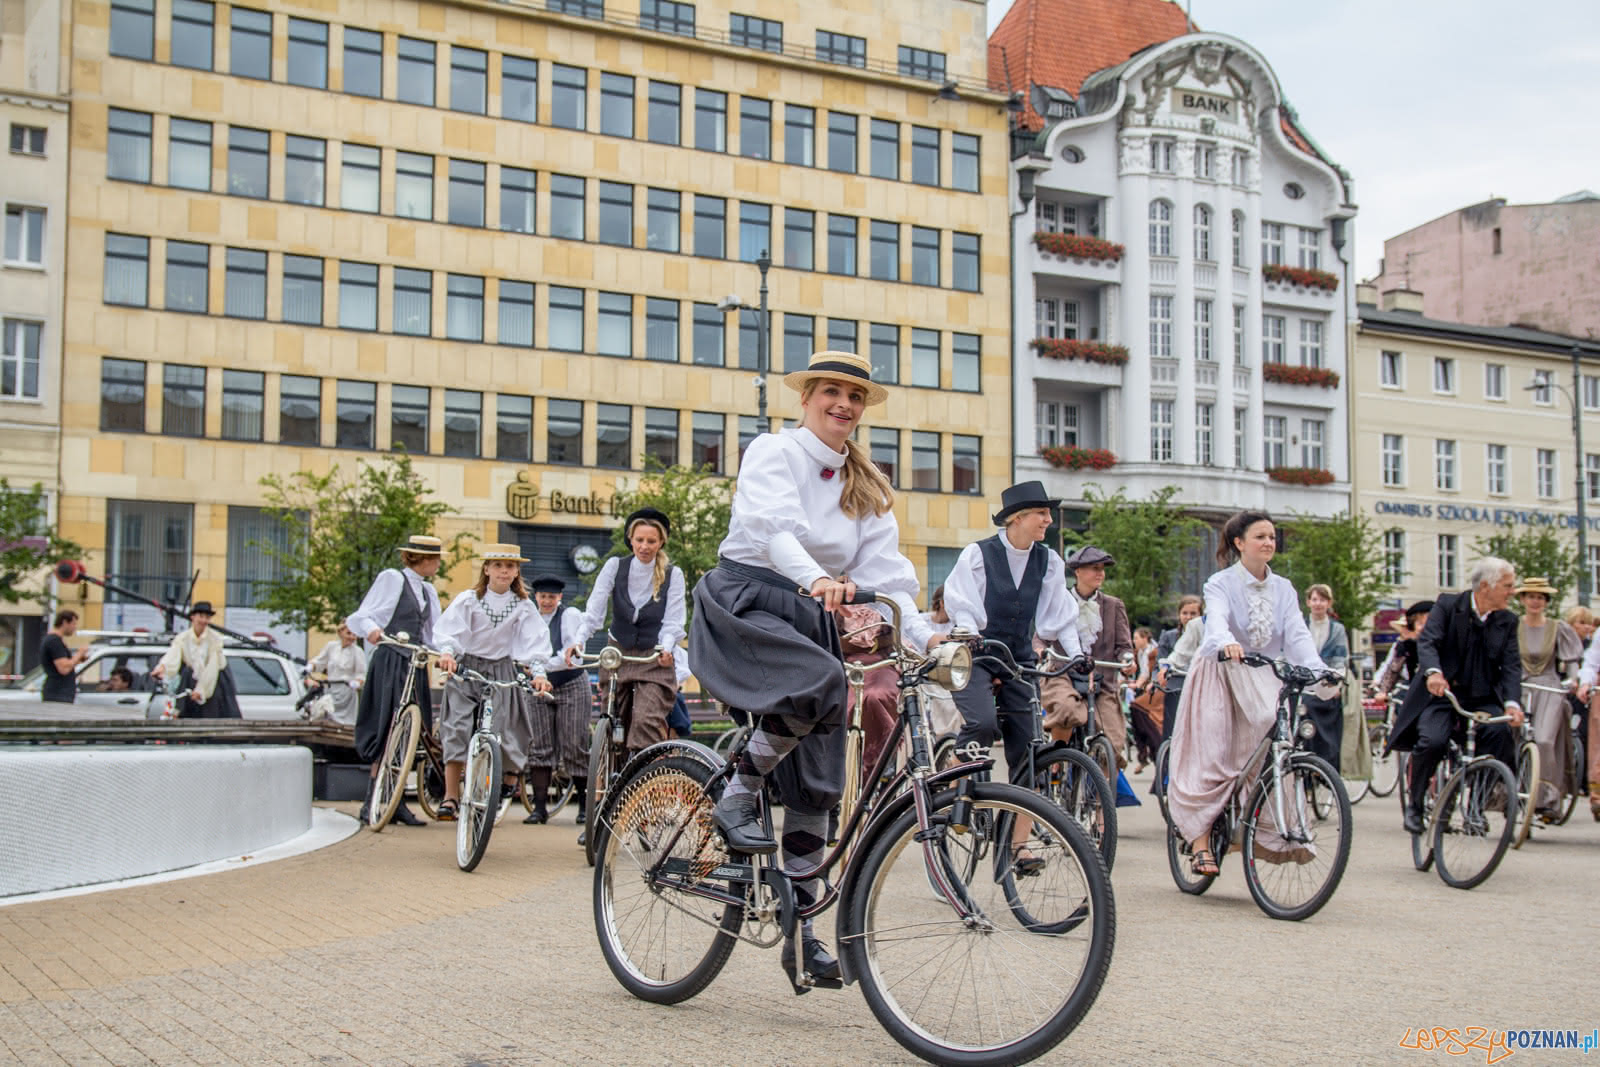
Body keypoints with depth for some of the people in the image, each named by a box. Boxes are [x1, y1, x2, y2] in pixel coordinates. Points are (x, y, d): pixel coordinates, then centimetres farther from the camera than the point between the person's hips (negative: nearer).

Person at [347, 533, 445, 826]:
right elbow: (360, 617, -6)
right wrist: (371, 629, -28)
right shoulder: (392, 578, -1)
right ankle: (373, 802, -11)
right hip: (390, 662, -7)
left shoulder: (428, 591, 20)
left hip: (415, 665, 7)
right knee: (391, 729, -13)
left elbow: (433, 632, 18)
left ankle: (396, 802, 7)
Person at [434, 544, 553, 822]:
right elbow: (448, 629, -10)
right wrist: (447, 652, -30)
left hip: (503, 672, 1)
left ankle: (510, 778, 26)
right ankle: (450, 797, -7)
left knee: (504, 731, -4)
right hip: (465, 669, -1)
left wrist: (538, 672, -23)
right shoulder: (468, 600, -1)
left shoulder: (523, 607, 2)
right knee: (457, 730, -10)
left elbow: (535, 640, -7)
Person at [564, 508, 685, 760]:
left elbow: (673, 620, -8)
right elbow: (595, 609, -8)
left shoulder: (673, 575, -3)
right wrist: (578, 640, -24)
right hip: (617, 654, 3)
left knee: (647, 720, -22)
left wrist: (666, 648, -29)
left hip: (654, 658, -3)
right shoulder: (615, 566, 0)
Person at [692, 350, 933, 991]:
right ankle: (737, 797, -15)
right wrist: (816, 578, -42)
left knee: (817, 783, 0)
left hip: (813, 620, 6)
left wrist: (922, 636, -11)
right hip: (744, 603, -5)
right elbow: (774, 527, -23)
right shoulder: (773, 453, -3)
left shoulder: (865, 487, 14)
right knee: (819, 682, -36)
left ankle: (800, 927, 9)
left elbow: (884, 568, 4)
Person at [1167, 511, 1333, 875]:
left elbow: (1297, 633, -6)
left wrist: (1316, 668, -26)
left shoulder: (1283, 589, 7)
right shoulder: (1221, 583, -6)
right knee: (1211, 760, -9)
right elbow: (1217, 617, -27)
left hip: (1263, 681, 4)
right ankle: (1200, 840, -3)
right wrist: (1225, 643, -50)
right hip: (1219, 677, -3)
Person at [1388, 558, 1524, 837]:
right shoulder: (1447, 605, -4)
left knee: (1501, 734, -27)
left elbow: (1511, 665, -3)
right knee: (1433, 741, -28)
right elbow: (1427, 641, -18)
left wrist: (1512, 702, -22)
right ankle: (1414, 802, -3)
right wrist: (1433, 672, -40)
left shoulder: (1507, 622, 6)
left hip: (1482, 699, 3)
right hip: (1441, 694, -3)